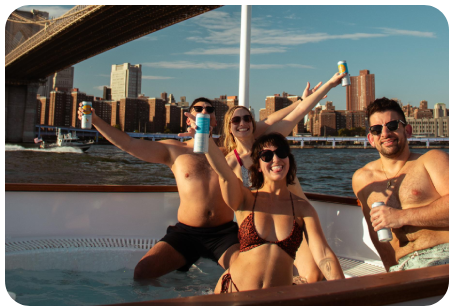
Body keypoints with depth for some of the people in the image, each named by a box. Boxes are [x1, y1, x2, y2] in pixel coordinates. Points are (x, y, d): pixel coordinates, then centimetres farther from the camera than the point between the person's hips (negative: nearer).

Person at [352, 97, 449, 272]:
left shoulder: (433, 159, 6)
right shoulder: (362, 179, 15)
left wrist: (402, 216, -11)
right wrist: (393, 273, 9)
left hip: (443, 257, -4)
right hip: (403, 268, 4)